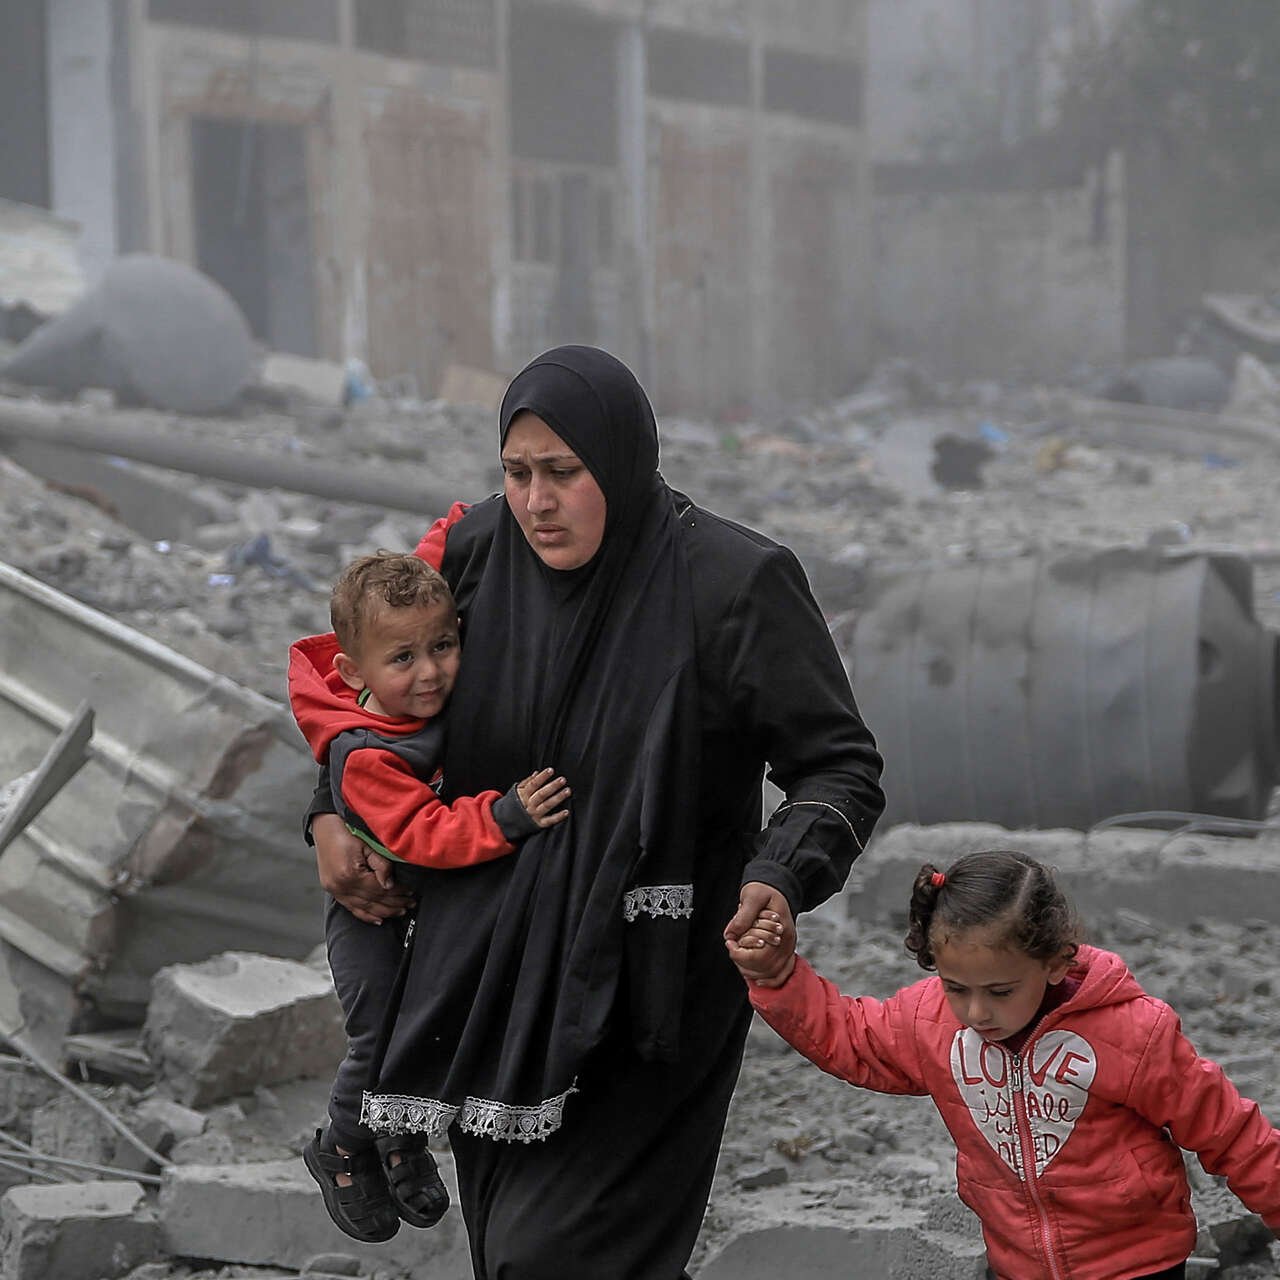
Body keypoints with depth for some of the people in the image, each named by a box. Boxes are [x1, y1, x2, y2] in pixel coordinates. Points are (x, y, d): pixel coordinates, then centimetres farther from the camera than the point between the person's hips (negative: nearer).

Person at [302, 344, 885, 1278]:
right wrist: (332, 812, 7)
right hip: (494, 972, 6)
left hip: (644, 985, -5)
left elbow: (842, 767, -12)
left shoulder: (735, 585, -15)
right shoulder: (478, 553, -2)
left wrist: (782, 880, -30)